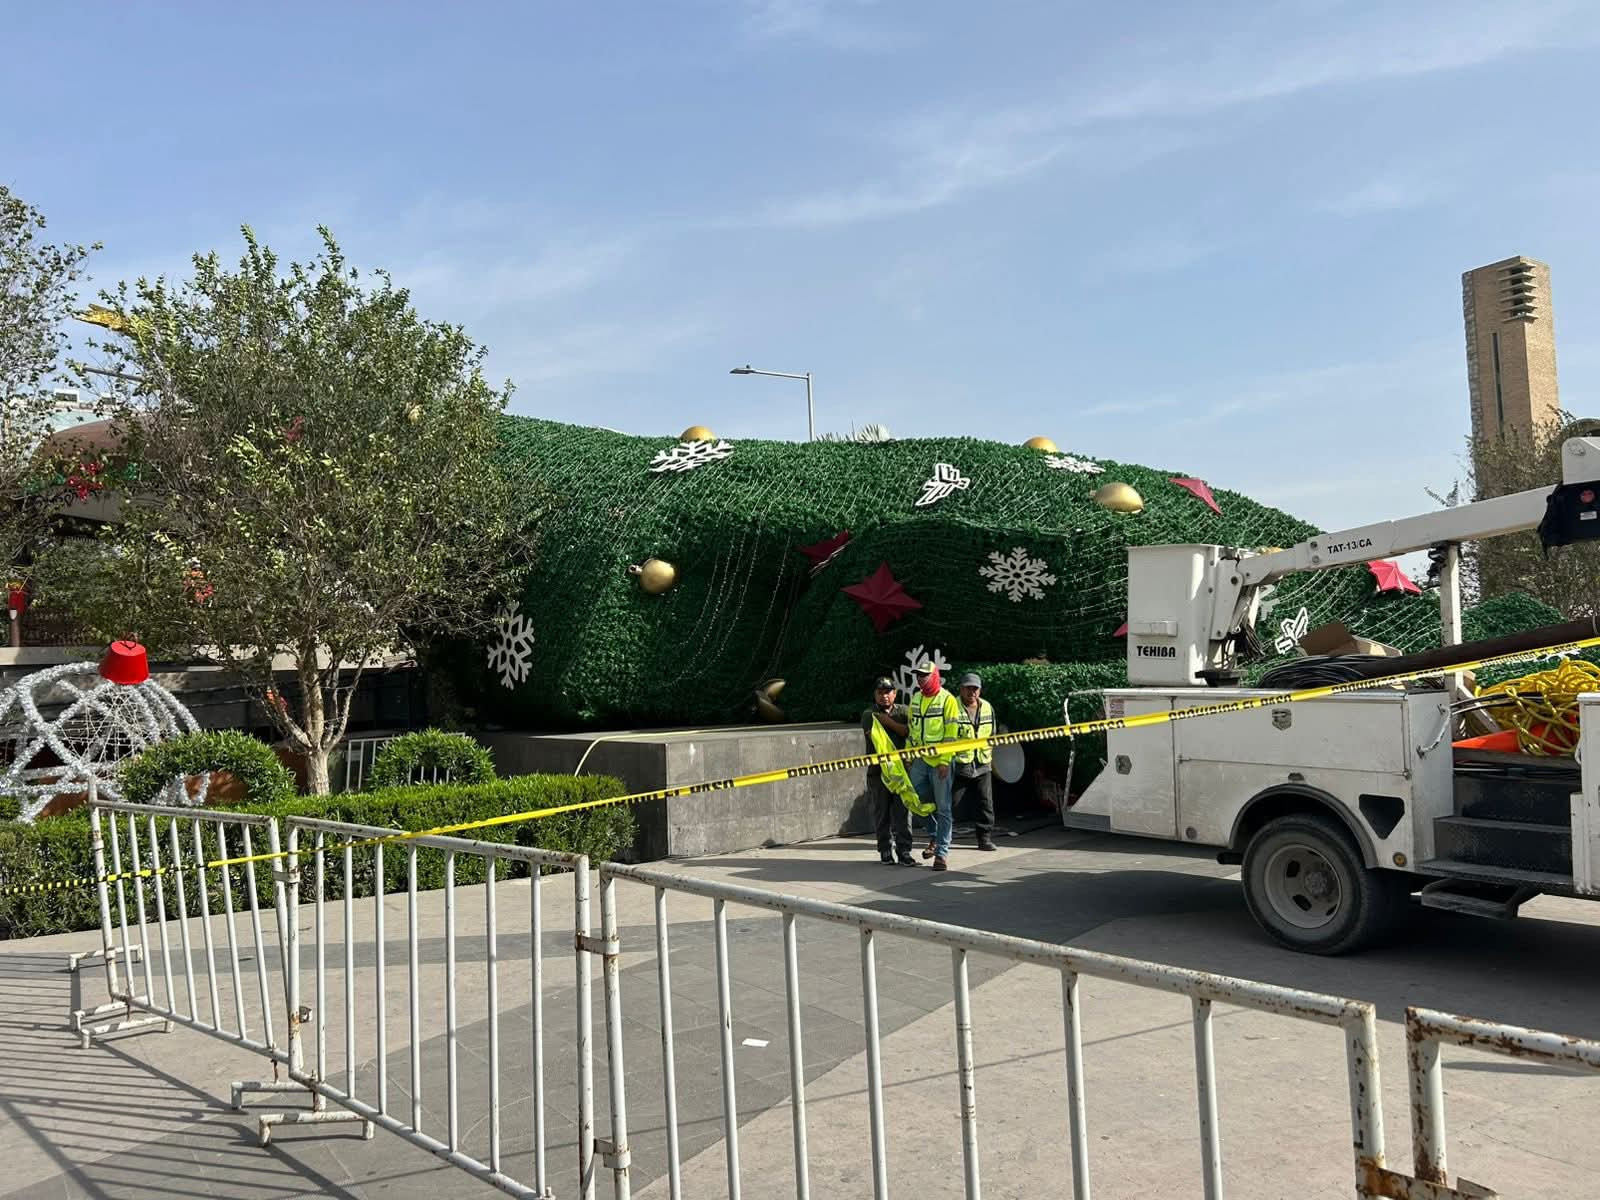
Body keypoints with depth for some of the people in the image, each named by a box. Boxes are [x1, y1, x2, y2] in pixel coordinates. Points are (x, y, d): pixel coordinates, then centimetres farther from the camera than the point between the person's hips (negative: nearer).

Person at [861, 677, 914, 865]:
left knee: (903, 812, -4)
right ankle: (886, 850, 16)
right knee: (882, 814, 6)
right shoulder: (869, 714, 6)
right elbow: (873, 736, -8)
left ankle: (904, 852, -2)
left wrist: (889, 722, -11)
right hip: (878, 770, 0)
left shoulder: (902, 711, 11)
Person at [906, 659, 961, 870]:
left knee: (942, 808, -2)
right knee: (923, 803, 12)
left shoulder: (947, 700, -7)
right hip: (919, 760, 6)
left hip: (939, 762, -6)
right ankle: (934, 837, 33)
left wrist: (945, 761, -15)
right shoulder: (915, 698, 12)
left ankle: (942, 852, 0)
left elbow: (951, 734, -11)